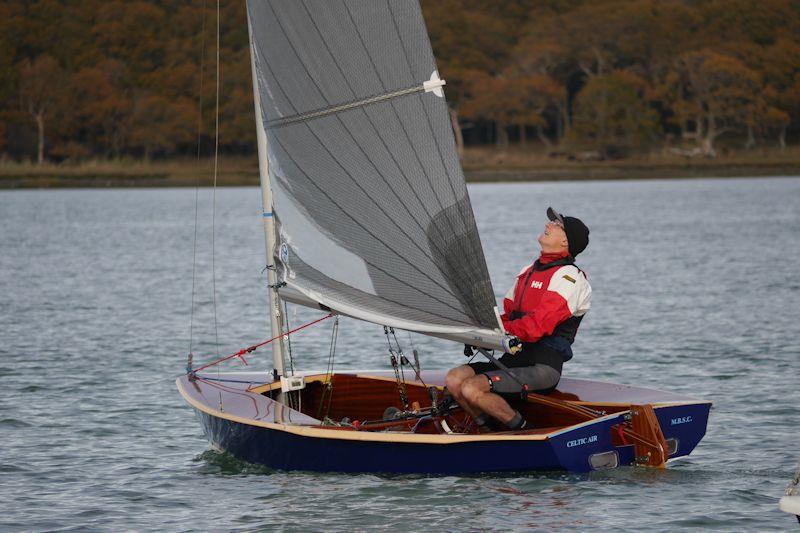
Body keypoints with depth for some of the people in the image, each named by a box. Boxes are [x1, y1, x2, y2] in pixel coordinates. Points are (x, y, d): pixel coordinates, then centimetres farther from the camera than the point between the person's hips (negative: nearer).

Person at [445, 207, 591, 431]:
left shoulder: (568, 277, -8)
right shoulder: (528, 272, 21)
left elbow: (538, 326, -18)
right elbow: (507, 316, 19)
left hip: (542, 368, -9)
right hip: (514, 360, 9)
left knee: (472, 389, -24)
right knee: (455, 379, -7)